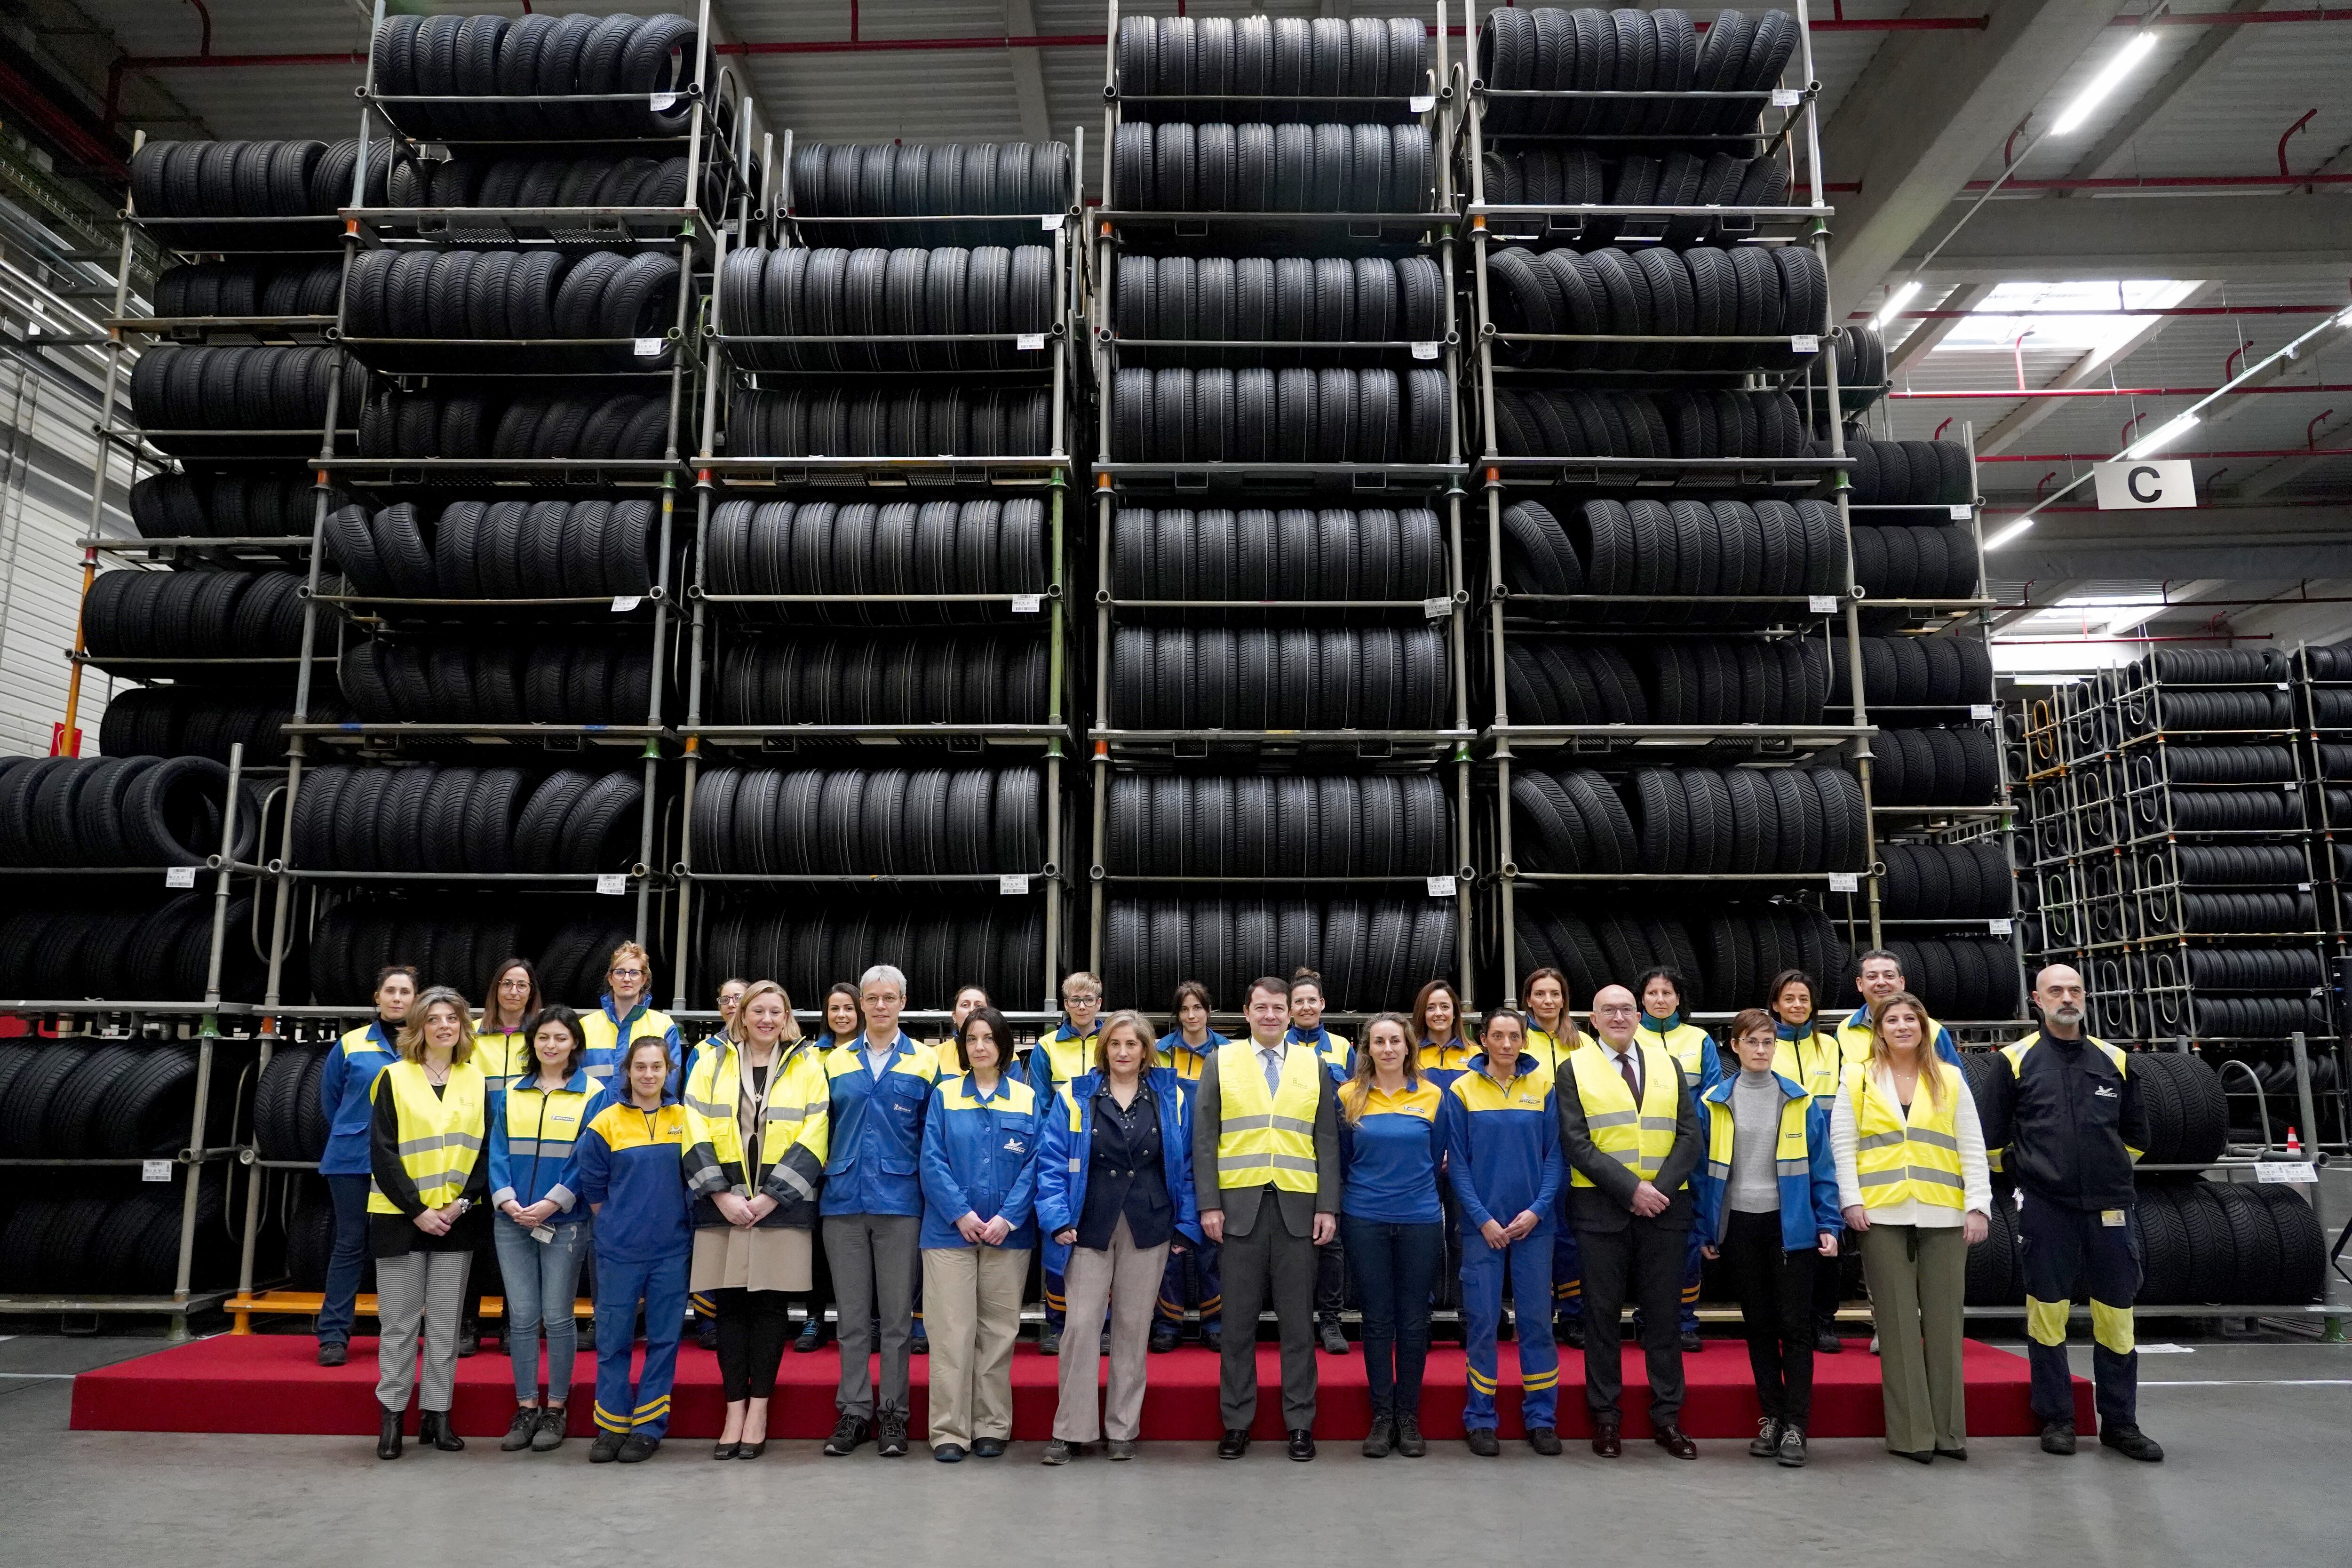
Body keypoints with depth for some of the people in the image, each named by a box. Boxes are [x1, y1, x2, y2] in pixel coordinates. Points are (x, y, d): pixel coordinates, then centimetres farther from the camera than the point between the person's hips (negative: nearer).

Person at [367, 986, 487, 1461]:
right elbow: (383, 1152, -6)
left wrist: (462, 1202, -8)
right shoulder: (395, 1078, -2)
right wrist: (417, 1209, -12)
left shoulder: (475, 1080, 7)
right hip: (400, 1217, -2)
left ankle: (437, 1414, 15)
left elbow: (486, 1148, 5)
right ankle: (391, 1415, 14)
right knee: (399, 1321, 3)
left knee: (445, 1322, 7)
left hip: (457, 1219, 3)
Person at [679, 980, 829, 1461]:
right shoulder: (711, 1062, 8)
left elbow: (812, 1139, -3)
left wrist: (771, 1196, -12)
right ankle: (734, 1409, 12)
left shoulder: (808, 1067, 5)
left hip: (783, 1204, -1)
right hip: (722, 1204, 1)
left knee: (770, 1304, 2)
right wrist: (720, 1194, -11)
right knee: (730, 1304, 4)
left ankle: (758, 1409, 11)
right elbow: (696, 1132, 1)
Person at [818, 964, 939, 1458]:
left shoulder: (926, 1061, 3)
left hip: (900, 1201, -2)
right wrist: (826, 1176, 8)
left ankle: (893, 1414, 13)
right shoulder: (836, 1062, 10)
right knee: (853, 1314, 8)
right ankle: (853, 1412, 17)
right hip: (844, 1201, 2)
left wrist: (933, 1191, -2)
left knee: (897, 1314, 4)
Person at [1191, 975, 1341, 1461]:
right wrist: (1209, 1204, -6)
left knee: (1297, 1321, 7)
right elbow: (1204, 1139, 1)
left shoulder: (1314, 1066, 8)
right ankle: (1236, 1422, 17)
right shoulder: (1221, 1062, 5)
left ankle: (1300, 1423, 17)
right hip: (1239, 1205, -1)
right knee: (1239, 1320, 6)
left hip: (1297, 1207, 1)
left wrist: (1328, 1207, -1)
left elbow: (1327, 1142, 7)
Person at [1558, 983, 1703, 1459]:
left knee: (1662, 1312, 8)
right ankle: (1606, 1417, 16)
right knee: (1602, 1313, 5)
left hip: (1664, 1206, 2)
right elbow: (1576, 1143, -6)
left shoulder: (1667, 1064, 10)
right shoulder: (1575, 1068, 2)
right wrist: (1630, 1188, -15)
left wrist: (1662, 1188, -10)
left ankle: (1666, 1418, 19)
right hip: (1601, 1206, -2)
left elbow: (1690, 1134, 4)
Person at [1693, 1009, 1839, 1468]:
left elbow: (1820, 1166, 1)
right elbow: (1703, 1169, 4)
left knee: (1794, 1324, 0)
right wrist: (1706, 1230, 3)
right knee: (1758, 1324, 11)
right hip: (1739, 1224, 1)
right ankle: (1771, 1417, 21)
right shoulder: (1715, 1103, 0)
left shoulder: (1801, 1101, 0)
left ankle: (1796, 1426, 6)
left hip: (1790, 1223, -1)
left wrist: (1828, 1224, -5)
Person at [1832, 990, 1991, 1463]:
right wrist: (1851, 1201, -7)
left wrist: (1978, 1205, -2)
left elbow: (1973, 1148, 7)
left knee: (1943, 1319, 5)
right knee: (1898, 1322, 2)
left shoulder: (1950, 1079, 10)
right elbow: (1842, 1145, 2)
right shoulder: (1858, 1078, 6)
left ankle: (1947, 1429, 15)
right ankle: (1910, 1432, 8)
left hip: (1944, 1216, 1)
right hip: (1883, 1216, -1)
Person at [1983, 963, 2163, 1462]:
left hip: (2107, 1206, 2)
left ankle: (2120, 1423, 18)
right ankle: (2056, 1420, 14)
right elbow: (1992, 1135, 6)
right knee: (2048, 1312, 2)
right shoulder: (2018, 1060, 0)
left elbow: (2136, 1134, 21)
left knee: (2116, 1316, 5)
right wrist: (2022, 1172, 7)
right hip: (2046, 1208, -2)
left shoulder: (2113, 1060, 8)